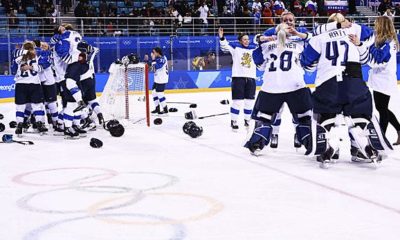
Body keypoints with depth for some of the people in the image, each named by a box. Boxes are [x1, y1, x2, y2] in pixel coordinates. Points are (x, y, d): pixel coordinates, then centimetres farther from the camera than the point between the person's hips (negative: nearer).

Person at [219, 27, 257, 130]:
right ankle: (233, 121, 8)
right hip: (238, 77, -4)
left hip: (251, 78, 4)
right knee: (237, 101, -4)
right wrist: (221, 37, -27)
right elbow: (225, 46, -10)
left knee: (249, 101, 8)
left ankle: (247, 120, 24)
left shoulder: (254, 49, 12)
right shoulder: (235, 48, 1)